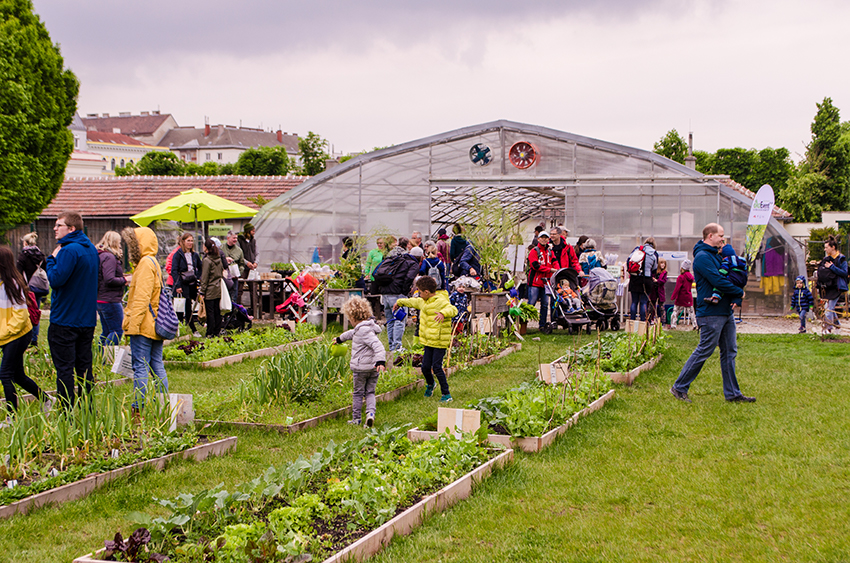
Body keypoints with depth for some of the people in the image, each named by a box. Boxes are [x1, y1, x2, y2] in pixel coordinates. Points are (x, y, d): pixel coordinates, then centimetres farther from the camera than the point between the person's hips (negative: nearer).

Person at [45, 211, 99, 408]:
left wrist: (51, 259, -8)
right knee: (84, 368, 12)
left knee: (64, 369, -3)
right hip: (87, 319, 8)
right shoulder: (91, 249, 11)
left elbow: (56, 279, -23)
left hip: (64, 320, -8)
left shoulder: (69, 251, -18)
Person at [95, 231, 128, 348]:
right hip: (110, 300, -10)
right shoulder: (109, 257, -16)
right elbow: (109, 280, -24)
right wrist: (125, 280, -11)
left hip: (100, 300, 10)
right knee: (117, 330, -7)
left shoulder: (100, 255, 15)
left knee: (106, 332, 15)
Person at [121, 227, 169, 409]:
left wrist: (133, 324, -20)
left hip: (144, 326, -10)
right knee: (157, 366, 10)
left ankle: (139, 407, -7)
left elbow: (141, 298, -20)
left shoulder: (145, 263, -13)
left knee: (140, 367, -7)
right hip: (156, 325, 10)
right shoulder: (153, 262, 19)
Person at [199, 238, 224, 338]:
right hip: (218, 289, 7)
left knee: (210, 312, -2)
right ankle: (217, 331, 15)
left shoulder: (207, 260, -14)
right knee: (217, 311, 10)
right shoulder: (219, 259, 6)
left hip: (210, 290, -7)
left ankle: (210, 333, -1)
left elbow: (204, 278, -13)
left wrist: (202, 292, -10)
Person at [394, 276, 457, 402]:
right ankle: (430, 384, 38)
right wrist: (400, 302, 50)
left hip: (440, 342, -7)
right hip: (428, 341, 7)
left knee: (437, 367, -10)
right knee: (425, 367, 6)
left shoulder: (440, 301, -16)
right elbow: (413, 302, 34)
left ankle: (446, 394, 1)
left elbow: (453, 309, -33)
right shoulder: (423, 302, 13)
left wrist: (443, 313, -53)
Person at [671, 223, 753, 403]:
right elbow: (718, 281, -22)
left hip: (726, 312, 10)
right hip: (711, 313, -10)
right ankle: (679, 387, 5)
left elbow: (733, 277, 15)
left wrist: (737, 299, -4)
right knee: (704, 351, -5)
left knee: (730, 352, 10)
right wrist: (740, 292, -9)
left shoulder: (716, 255, 17)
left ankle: (732, 393, 15)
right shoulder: (702, 257, -13)